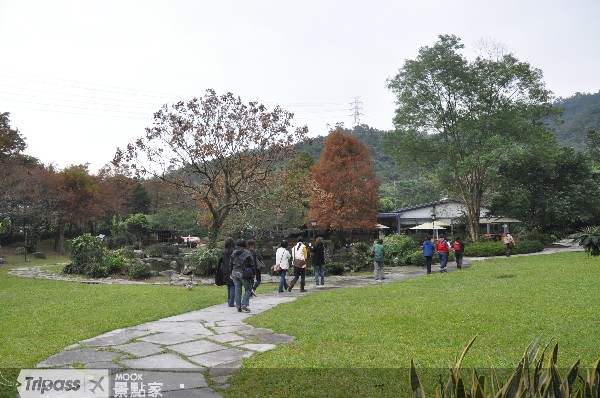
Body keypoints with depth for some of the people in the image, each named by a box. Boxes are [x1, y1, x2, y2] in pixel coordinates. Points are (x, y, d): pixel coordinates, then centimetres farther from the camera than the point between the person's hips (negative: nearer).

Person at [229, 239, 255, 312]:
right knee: (248, 289, 7)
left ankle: (239, 307, 11)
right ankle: (244, 304, -6)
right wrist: (253, 274, 2)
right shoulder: (247, 253, -6)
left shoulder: (233, 254, 8)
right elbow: (252, 264, -5)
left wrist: (231, 273, 21)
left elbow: (230, 264, 13)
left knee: (237, 290, 10)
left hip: (235, 273, 5)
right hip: (244, 274, -5)